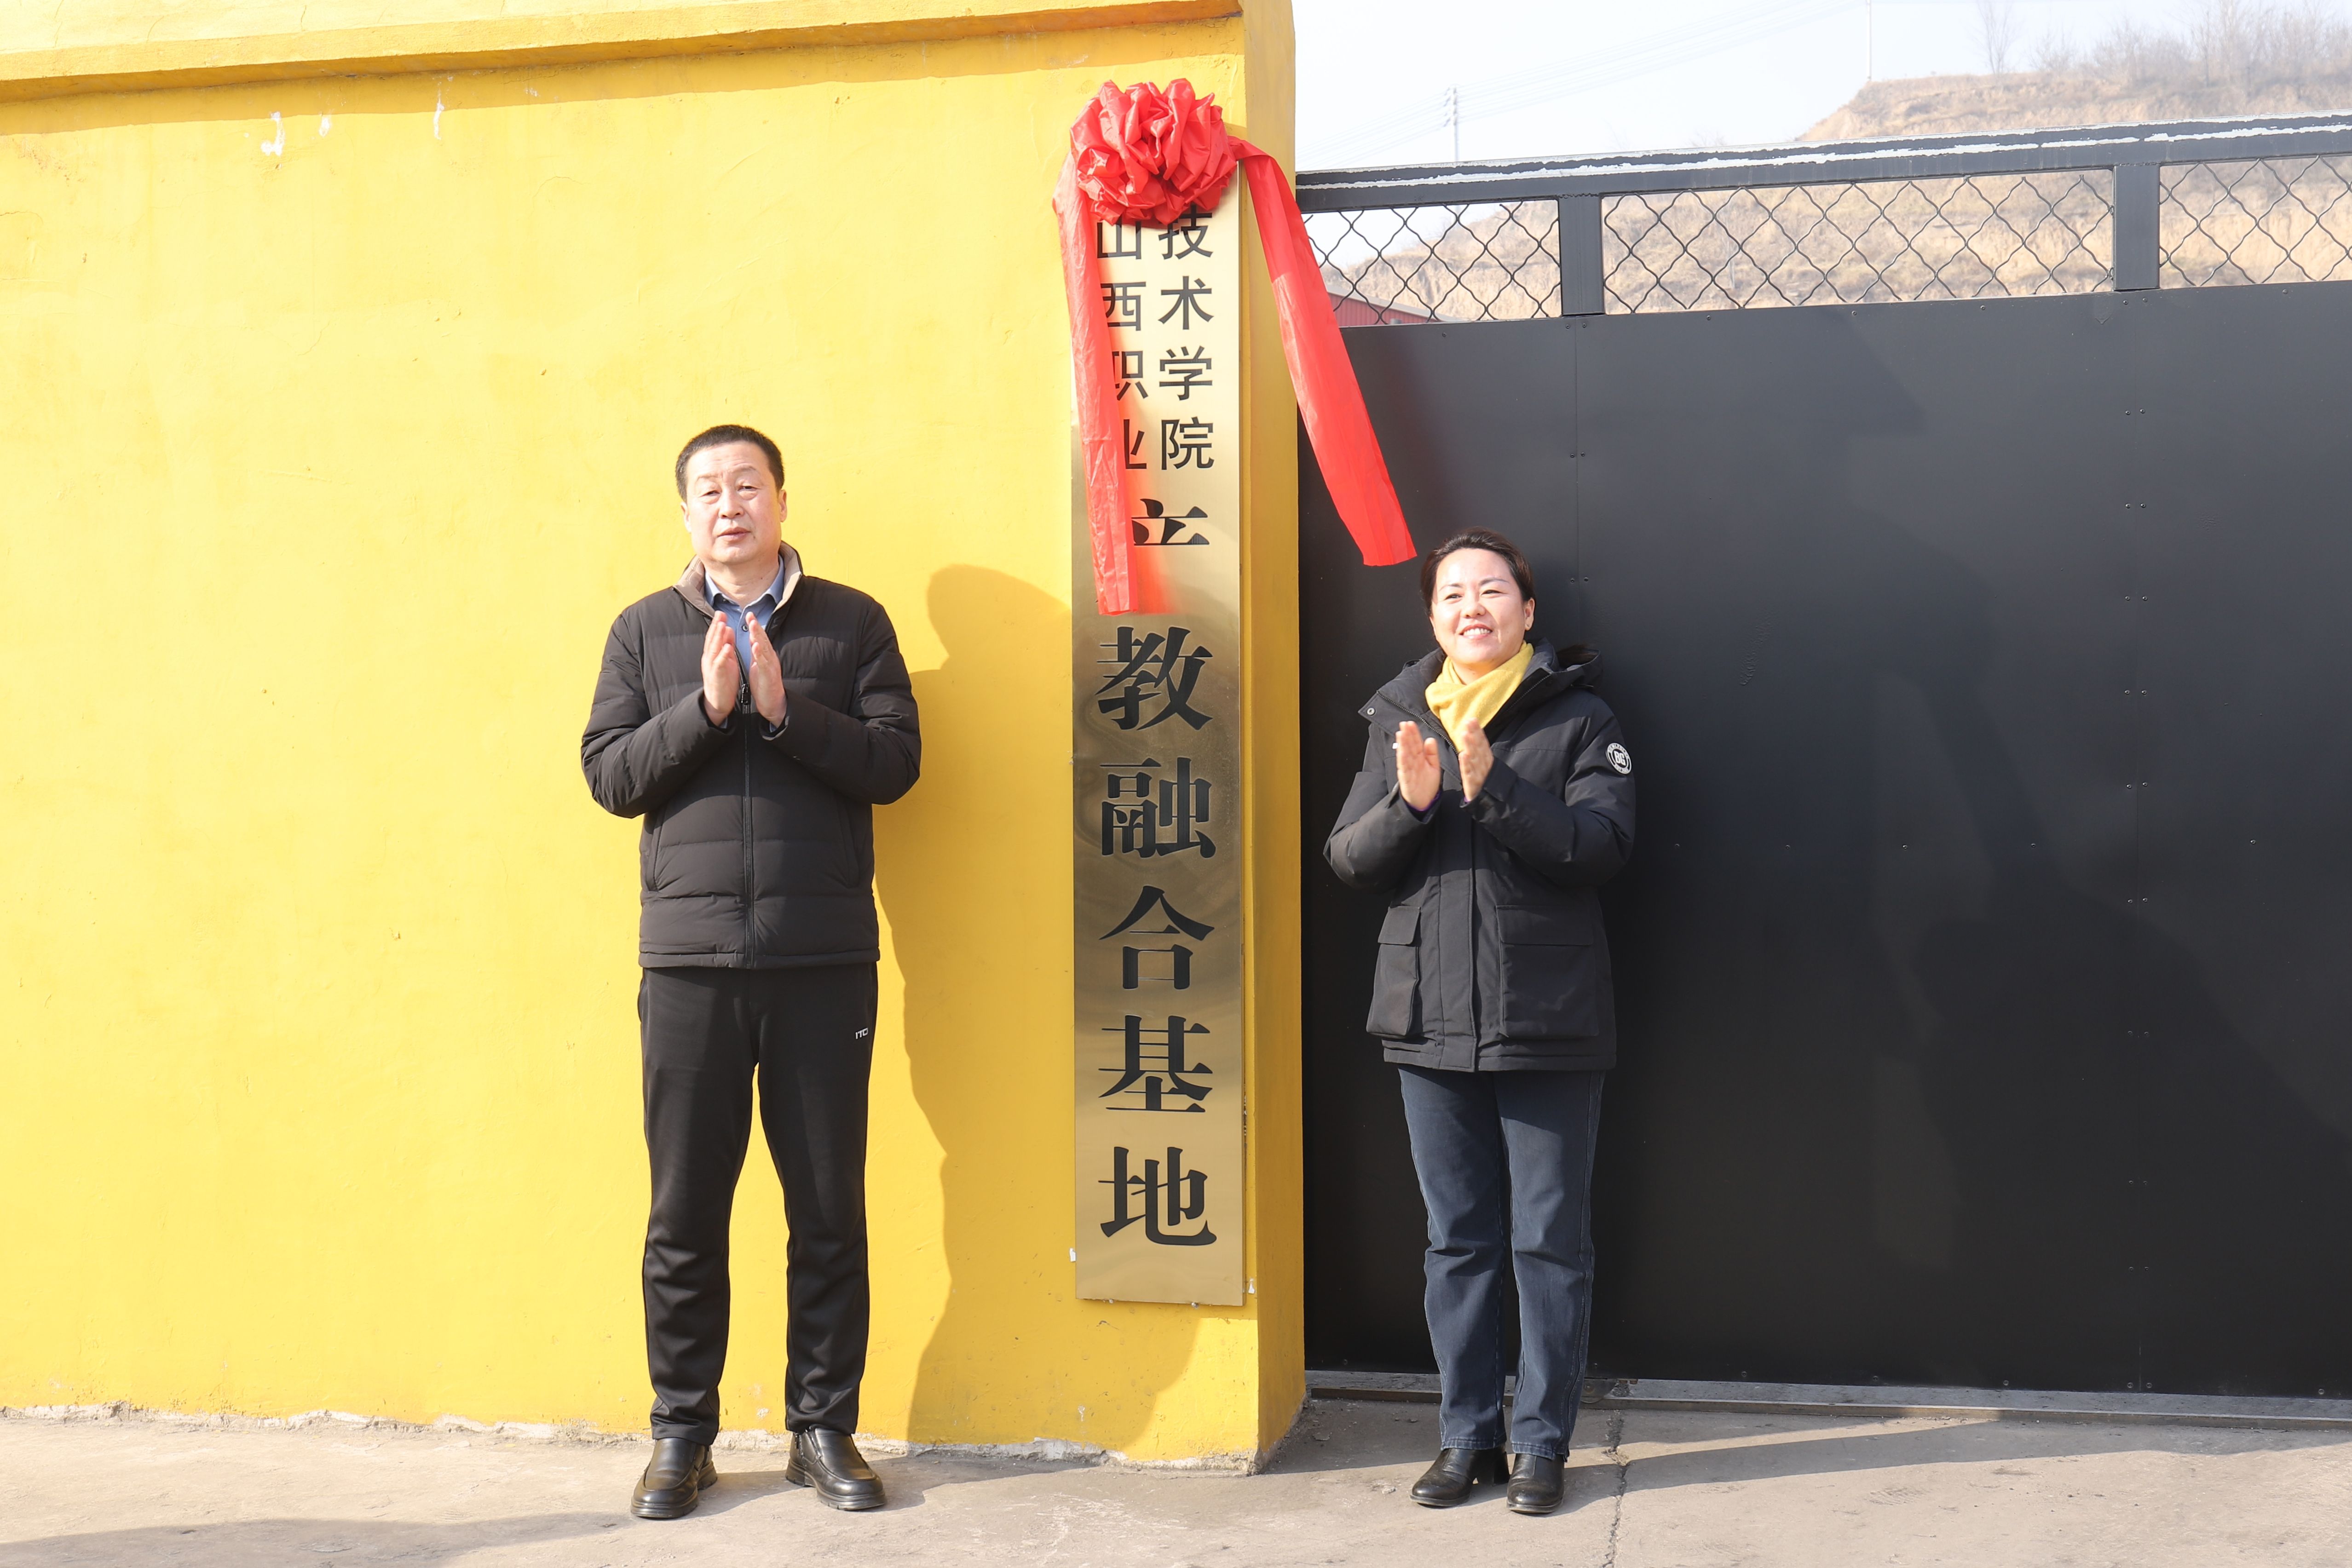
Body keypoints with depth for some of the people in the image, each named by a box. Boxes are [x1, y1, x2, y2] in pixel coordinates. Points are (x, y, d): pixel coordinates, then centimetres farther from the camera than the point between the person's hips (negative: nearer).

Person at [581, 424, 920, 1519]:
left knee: (829, 1205, 5)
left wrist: (786, 709, -13)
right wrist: (707, 707, -10)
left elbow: (895, 762, -2)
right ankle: (682, 1435, 19)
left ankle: (823, 1428, 19)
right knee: (685, 1210, 5)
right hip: (689, 956, 1)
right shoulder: (645, 630, 11)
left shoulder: (851, 622, 7)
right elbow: (608, 775, 3)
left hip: (826, 956, -1)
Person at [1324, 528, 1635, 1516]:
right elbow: (1347, 860, 6)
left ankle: (1541, 1442, 16)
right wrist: (1409, 803, -12)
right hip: (1429, 1019, 4)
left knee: (1550, 1241, 4)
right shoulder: (1399, 721, 11)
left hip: (1547, 1024, -3)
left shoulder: (1578, 719, 0)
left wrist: (1494, 789, -23)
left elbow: (1602, 844, -13)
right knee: (1458, 1242, 12)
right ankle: (1467, 1435, 23)